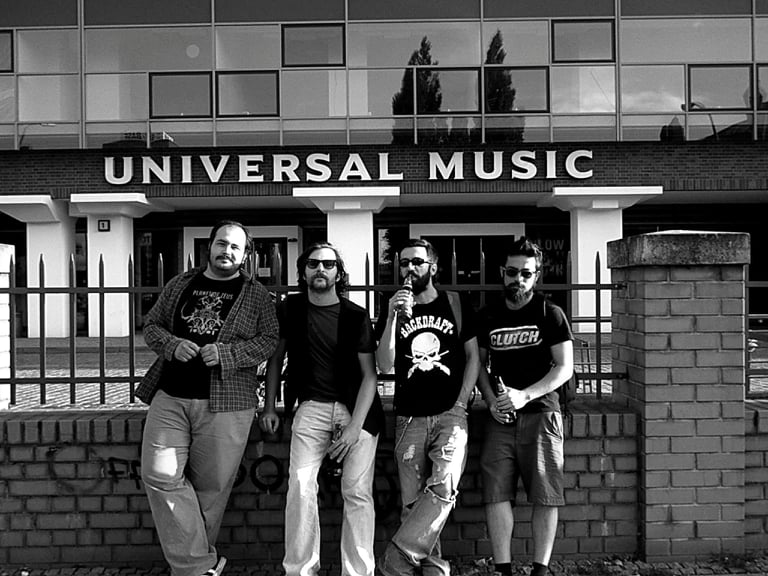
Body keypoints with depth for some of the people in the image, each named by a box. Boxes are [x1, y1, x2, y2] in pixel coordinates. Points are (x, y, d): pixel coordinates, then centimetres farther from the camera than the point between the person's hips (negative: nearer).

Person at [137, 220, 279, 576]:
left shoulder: (256, 295, 5)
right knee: (160, 475, -7)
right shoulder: (180, 285, 13)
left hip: (225, 404, -2)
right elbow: (151, 325, 15)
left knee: (211, 486, 3)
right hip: (169, 397, 3)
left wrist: (226, 353, -16)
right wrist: (172, 346, -6)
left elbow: (268, 340, -1)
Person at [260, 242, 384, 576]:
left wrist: (354, 426, -14)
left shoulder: (356, 316, -4)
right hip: (312, 406, 2)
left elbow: (369, 374, -5)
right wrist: (269, 407, 9)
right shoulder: (290, 309, 4)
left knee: (357, 492, -7)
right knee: (300, 485, -14)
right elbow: (276, 358, 15)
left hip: (357, 407, -1)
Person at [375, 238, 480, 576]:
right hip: (409, 418, 2)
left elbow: (473, 356, 10)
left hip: (450, 414, -1)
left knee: (443, 487, -20)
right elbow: (385, 367, -3)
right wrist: (393, 317, -14)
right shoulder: (391, 309, 6)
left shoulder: (456, 305, 5)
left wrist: (461, 401, -2)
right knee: (413, 501, 2)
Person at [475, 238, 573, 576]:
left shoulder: (550, 314, 0)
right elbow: (479, 364, 15)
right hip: (500, 417, 3)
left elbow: (565, 368, -4)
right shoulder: (487, 316, 10)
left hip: (540, 413, -2)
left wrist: (524, 395, -17)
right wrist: (491, 400, -3)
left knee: (545, 497, 0)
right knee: (496, 493, -3)